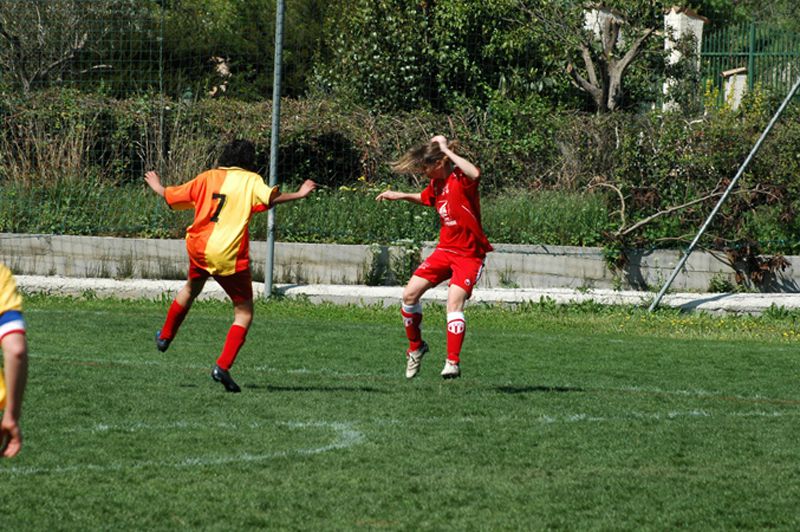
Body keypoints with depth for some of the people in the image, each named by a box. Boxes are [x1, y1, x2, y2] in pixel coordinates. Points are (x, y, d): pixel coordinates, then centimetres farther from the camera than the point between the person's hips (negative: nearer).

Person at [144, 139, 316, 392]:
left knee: (192, 288, 35)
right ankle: (223, 366, -10)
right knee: (244, 313, 4)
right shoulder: (251, 180, -2)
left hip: (199, 248, 5)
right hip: (230, 257, -5)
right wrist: (298, 194, -15)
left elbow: (171, 196, 18)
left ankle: (165, 336, 51)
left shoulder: (208, 177, 10)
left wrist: (156, 186, 37)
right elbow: (270, 198, -23)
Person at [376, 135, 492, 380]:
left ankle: (453, 363, -21)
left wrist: (447, 150, -33)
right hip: (445, 249, 8)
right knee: (410, 294, -1)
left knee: (454, 302, -23)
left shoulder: (461, 179, -17)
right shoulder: (436, 183, 6)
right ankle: (416, 347, 20)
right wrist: (400, 195, 21)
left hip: (469, 254, -8)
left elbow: (474, 174, -44)